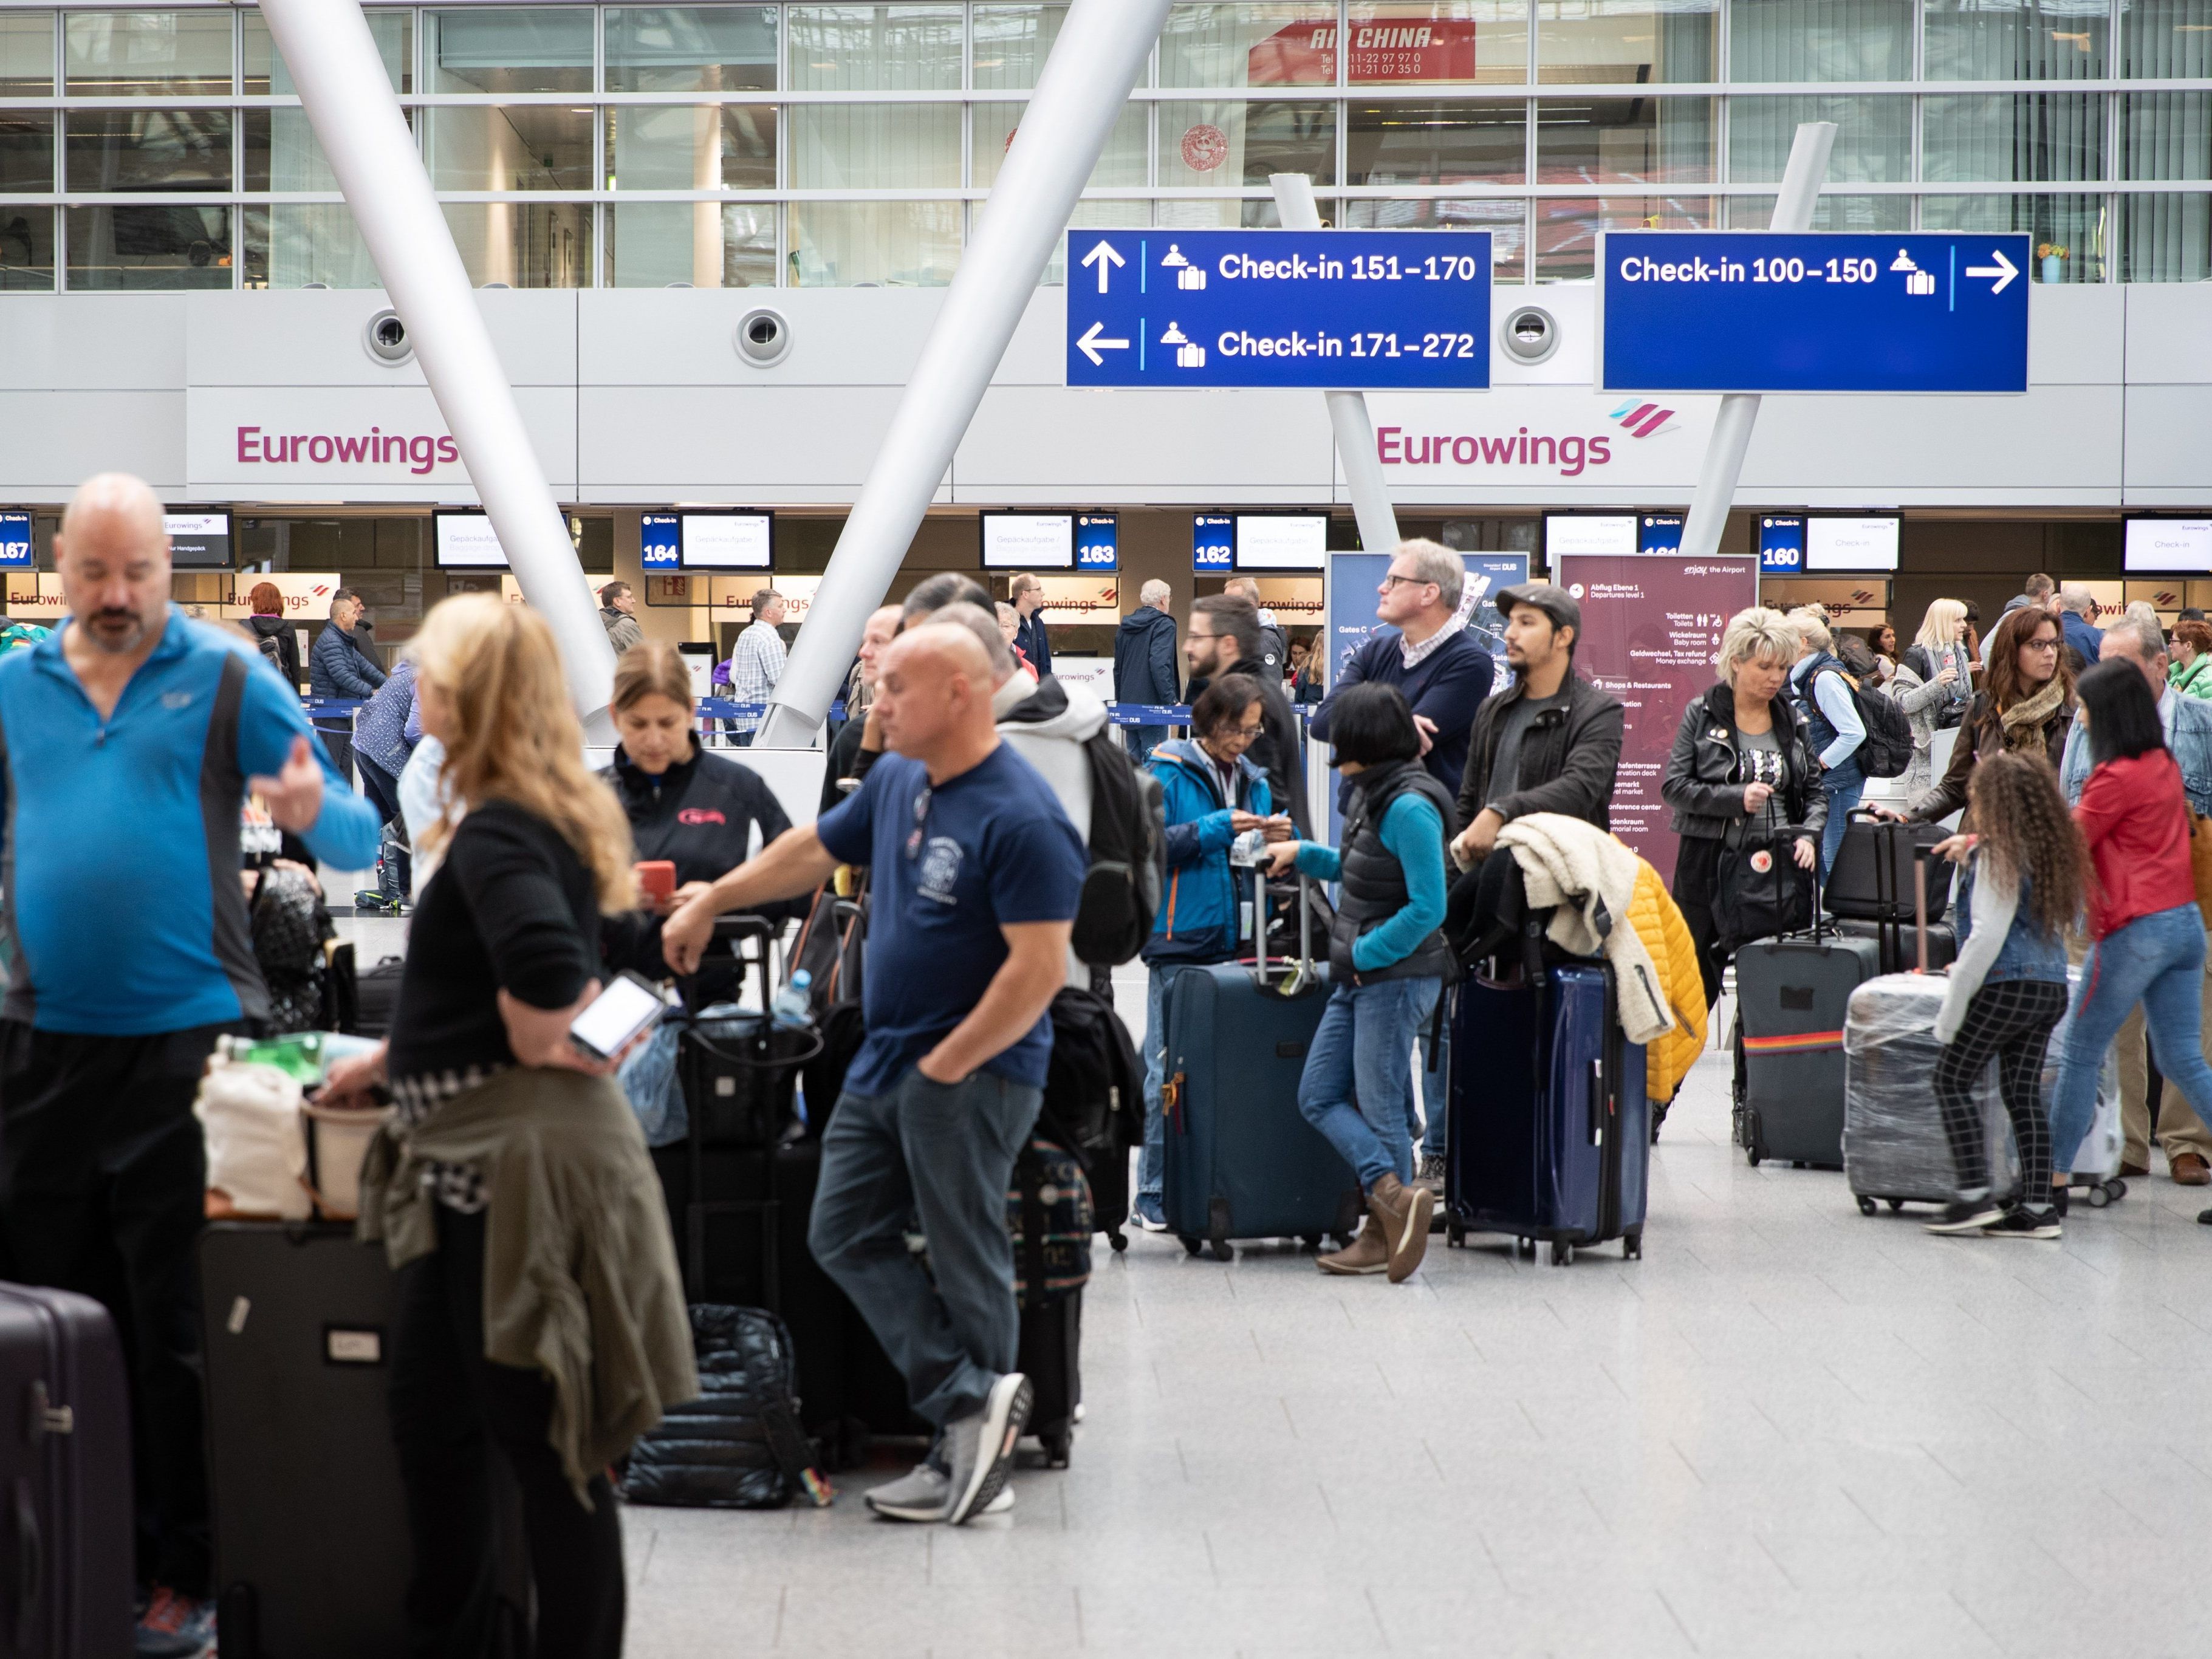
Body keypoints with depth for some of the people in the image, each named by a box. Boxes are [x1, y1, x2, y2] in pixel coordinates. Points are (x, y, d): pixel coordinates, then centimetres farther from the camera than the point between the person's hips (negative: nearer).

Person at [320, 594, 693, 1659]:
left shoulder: (497, 833, -18)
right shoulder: (541, 817, 13)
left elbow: (546, 967, -35)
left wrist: (537, 1049, -17)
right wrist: (394, 1058, 24)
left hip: (520, 1156, -11)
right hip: (470, 1156, 11)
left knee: (544, 1437, -2)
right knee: (429, 1411, 18)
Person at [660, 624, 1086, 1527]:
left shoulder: (1021, 818, -20)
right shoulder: (897, 780, 8)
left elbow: (1039, 968, -23)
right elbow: (813, 849, 24)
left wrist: (947, 1066, -18)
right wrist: (710, 903, 30)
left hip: (973, 1073, -9)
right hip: (884, 1060, 9)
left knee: (966, 1262, -3)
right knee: (846, 1235, 5)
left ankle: (972, 1453, 4)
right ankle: (974, 1401, 1)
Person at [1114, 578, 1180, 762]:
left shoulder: (1125, 627, 14)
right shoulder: (1163, 625, -9)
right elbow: (1160, 665, -21)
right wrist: (1172, 701, -22)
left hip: (1128, 705, 7)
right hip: (1152, 705, -7)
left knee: (1133, 759, 12)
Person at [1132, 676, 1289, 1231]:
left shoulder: (1253, 780, 16)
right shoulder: (1167, 774, -2)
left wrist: (1279, 838, -3)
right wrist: (1217, 829, -19)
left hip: (1235, 939, 6)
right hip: (1180, 941, -6)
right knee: (1170, 1069, -3)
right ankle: (1156, 1197, 2)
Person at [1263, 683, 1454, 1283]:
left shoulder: (1410, 808, -19)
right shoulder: (1374, 794, 11)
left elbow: (1428, 907, -22)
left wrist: (1365, 952, -16)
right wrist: (1303, 854, 28)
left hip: (1397, 976, -10)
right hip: (1361, 977, 10)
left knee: (1379, 1107, -2)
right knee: (1319, 1096, 6)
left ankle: (1385, 1233, 7)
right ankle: (1394, 1195, 1)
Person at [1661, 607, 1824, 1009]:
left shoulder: (1792, 720, 11)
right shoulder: (1701, 714, 0)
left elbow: (1815, 790, 16)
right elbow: (1674, 787, -5)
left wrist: (1809, 835, -4)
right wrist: (1737, 798, -16)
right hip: (1710, 866, -3)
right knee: (1698, 979, 1)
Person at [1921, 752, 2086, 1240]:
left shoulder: (2000, 855, -11)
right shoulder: (2053, 851, 13)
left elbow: (1988, 934, -17)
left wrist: (1952, 1007, -14)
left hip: (2007, 986, -8)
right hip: (2052, 987, 8)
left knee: (1953, 1080, 2)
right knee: (2024, 1094, 9)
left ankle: (1975, 1195, -6)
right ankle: (2038, 1206, 4)